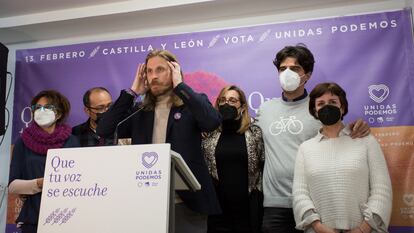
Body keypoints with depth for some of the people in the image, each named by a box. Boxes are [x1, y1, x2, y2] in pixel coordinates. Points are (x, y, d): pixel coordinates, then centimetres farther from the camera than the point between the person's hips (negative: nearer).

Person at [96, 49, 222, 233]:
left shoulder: (193, 104, 0)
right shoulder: (141, 113, 10)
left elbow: (213, 121, -21)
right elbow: (103, 131, 0)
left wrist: (179, 85, -12)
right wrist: (133, 92, 1)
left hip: (187, 204, -3)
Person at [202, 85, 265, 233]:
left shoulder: (255, 133, 0)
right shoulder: (209, 135, 4)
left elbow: (265, 166, 1)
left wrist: (258, 192, -5)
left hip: (248, 207, -1)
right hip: (218, 207, 1)